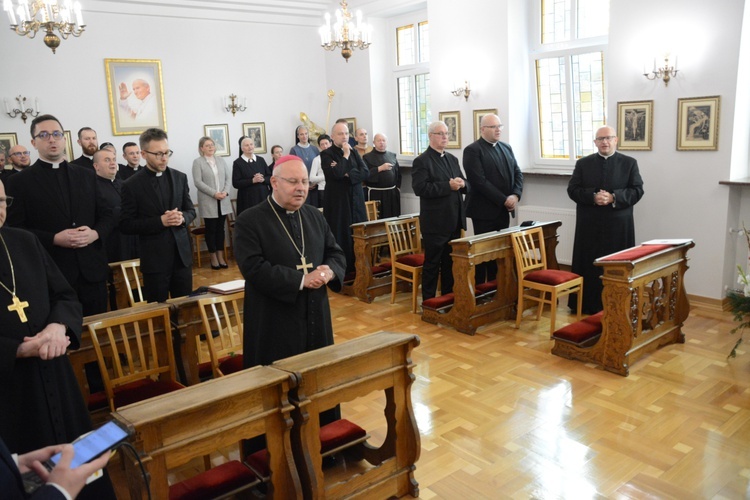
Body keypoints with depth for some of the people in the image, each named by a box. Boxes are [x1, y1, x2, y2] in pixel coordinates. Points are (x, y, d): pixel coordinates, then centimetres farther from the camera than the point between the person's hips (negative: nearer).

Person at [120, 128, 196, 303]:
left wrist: (182, 218, -11)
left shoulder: (180, 177, 6)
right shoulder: (132, 185, -5)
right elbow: (126, 225, -7)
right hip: (154, 259, -3)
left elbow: (191, 210, 12)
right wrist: (160, 221, -18)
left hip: (182, 254, 4)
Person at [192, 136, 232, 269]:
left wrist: (225, 192, -11)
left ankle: (221, 257, 15)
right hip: (208, 202, -4)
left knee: (220, 229, 8)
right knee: (211, 230, 3)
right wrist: (214, 193, -17)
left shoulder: (221, 160, 11)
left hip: (223, 201, 4)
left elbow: (228, 177, 6)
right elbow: (198, 182, -11)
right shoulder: (197, 162, -3)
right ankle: (214, 258, 12)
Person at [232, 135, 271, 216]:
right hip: (247, 199, -3)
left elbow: (270, 178, 9)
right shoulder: (237, 163, -1)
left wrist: (263, 179, -13)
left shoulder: (261, 160, 9)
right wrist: (253, 180, -17)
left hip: (263, 196, 3)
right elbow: (235, 183, -8)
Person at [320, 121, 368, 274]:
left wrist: (347, 174, -13)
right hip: (338, 202, -5)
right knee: (340, 237, -2)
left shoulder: (354, 152, 13)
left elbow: (365, 172, 1)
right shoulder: (326, 154, -4)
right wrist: (345, 155, -10)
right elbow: (336, 173, -20)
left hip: (355, 201, 5)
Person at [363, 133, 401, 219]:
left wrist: (398, 187, 5)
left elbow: (398, 173, 16)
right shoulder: (367, 157, 0)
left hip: (392, 193, 4)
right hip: (375, 194, -4)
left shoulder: (392, 156, 13)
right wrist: (380, 168, -15)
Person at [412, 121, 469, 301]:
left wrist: (462, 184, -8)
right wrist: (448, 186, -22)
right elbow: (420, 188, -20)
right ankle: (428, 301, 12)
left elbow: (464, 186, 17)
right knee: (432, 264, 2)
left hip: (454, 221, 7)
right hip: (435, 223, -7)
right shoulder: (421, 161, -8)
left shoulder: (452, 159, 15)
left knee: (450, 262, 14)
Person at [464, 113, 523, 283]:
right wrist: (503, 200, -17)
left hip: (504, 210, 7)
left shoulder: (506, 147, 14)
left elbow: (517, 173, 11)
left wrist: (515, 195, -8)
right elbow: (479, 181, -18)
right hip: (485, 211, -6)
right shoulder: (472, 150, -10)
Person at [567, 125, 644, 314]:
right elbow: (572, 190, 1)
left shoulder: (629, 163, 5)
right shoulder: (583, 163, 7)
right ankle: (588, 304, 13)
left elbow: (637, 191, -1)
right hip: (589, 225, 1)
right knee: (589, 265, 4)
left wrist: (613, 197, -17)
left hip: (618, 225, 0)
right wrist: (592, 197, -17)